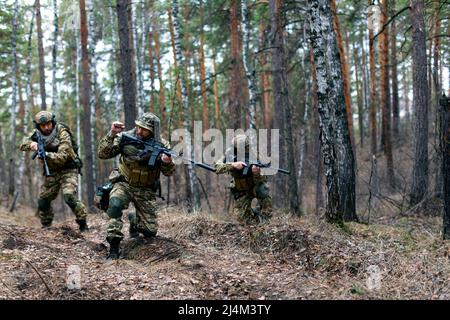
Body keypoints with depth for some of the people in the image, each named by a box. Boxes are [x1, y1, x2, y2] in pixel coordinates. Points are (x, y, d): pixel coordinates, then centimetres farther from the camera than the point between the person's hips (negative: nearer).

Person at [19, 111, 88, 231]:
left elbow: (62, 157, -29)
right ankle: (46, 225, 26)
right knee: (43, 200, 6)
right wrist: (31, 144, -27)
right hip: (51, 172, 6)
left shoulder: (63, 134, -21)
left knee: (70, 196, -25)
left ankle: (83, 222, -12)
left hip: (68, 170, -6)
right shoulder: (38, 135, -3)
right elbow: (23, 145, -4)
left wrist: (47, 155, -45)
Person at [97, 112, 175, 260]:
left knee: (150, 231, -2)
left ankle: (135, 223, 35)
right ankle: (114, 246, -24)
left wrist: (167, 162, -30)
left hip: (146, 191, 2)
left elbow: (168, 172, -6)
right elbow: (102, 154, -14)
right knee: (115, 205, -36)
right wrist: (112, 134, -28)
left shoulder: (161, 144, -9)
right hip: (124, 184, -2)